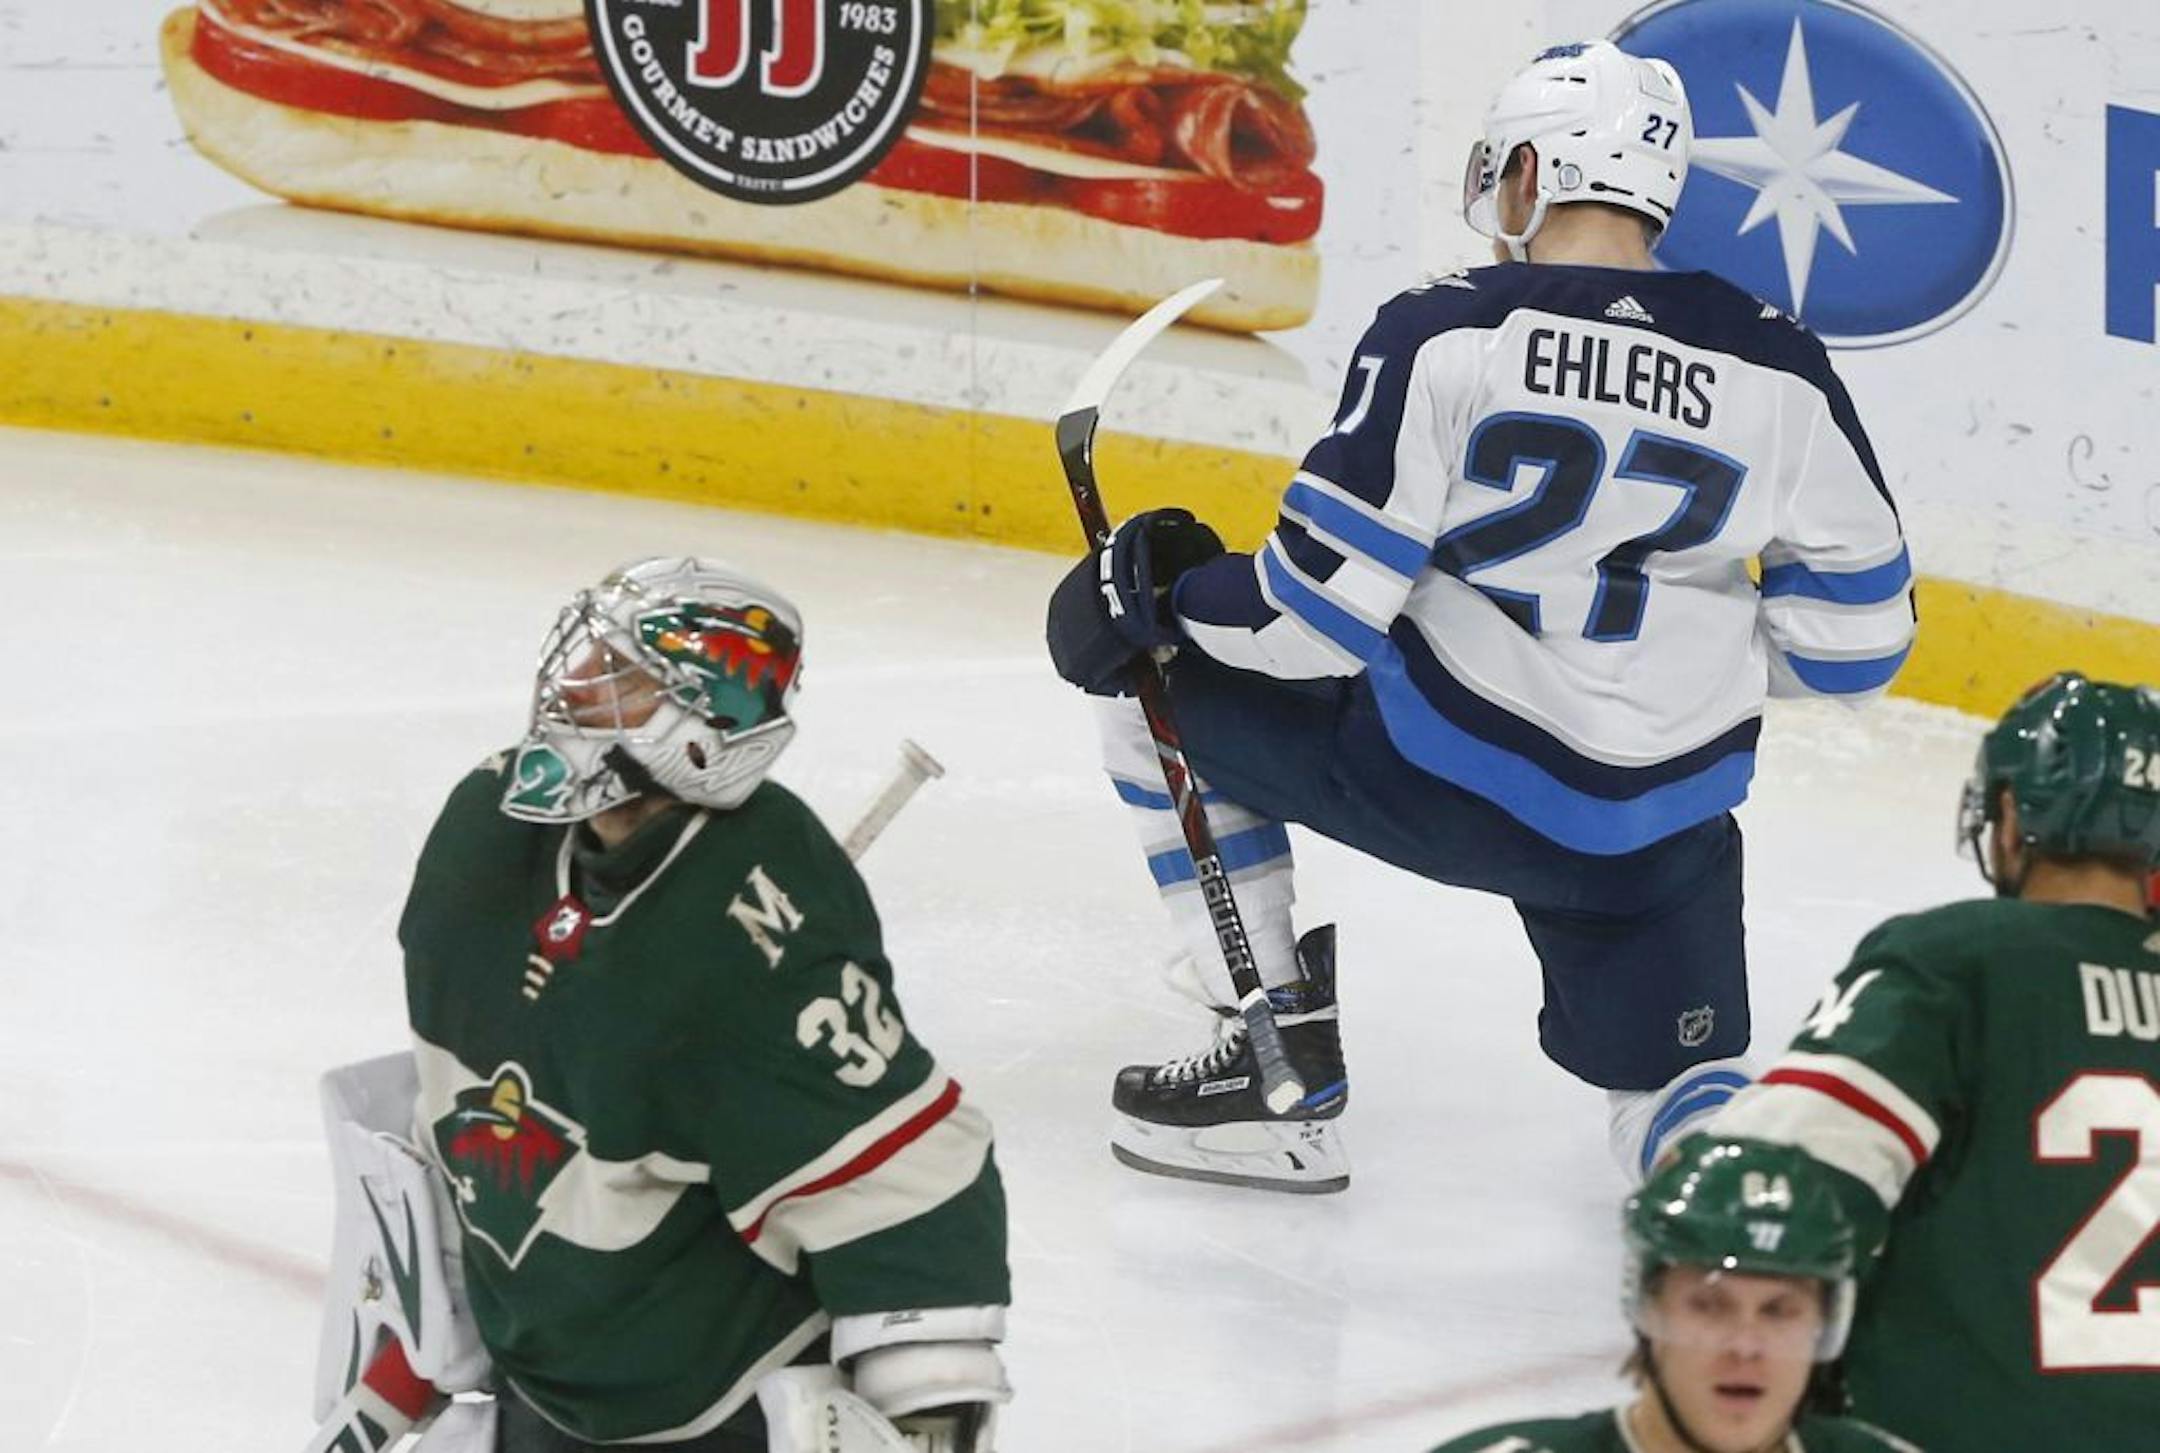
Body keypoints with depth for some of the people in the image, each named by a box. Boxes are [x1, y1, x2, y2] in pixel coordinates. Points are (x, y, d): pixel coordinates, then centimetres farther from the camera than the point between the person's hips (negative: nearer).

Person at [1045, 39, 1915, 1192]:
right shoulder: (1777, 368, -2)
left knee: (1162, 693, 18)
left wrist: (1159, 594, 3)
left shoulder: (1444, 334, -13)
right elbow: (1856, 636, 3)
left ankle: (1280, 1069, 17)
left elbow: (1321, 614, -15)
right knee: (1674, 1104, 22)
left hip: (1438, 776, -4)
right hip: (1667, 820, 4)